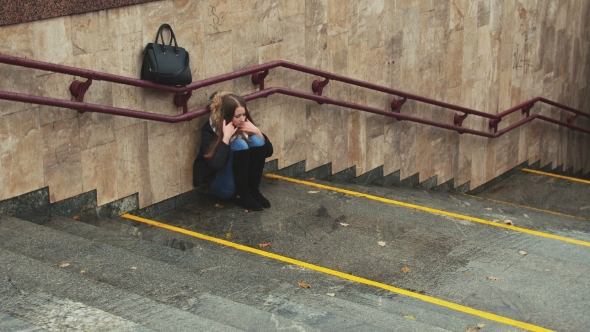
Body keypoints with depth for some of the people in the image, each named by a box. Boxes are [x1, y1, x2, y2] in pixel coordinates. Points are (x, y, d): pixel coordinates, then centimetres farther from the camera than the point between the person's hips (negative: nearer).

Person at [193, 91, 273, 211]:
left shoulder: (243, 124, -3)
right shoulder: (210, 130, -18)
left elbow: (268, 152, 1)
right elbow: (216, 164, -33)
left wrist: (257, 131, -14)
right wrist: (226, 136, -30)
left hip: (242, 180, 5)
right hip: (224, 186, -5)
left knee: (256, 141, -16)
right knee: (239, 144, -26)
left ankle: (253, 190, -10)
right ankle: (241, 195, -16)